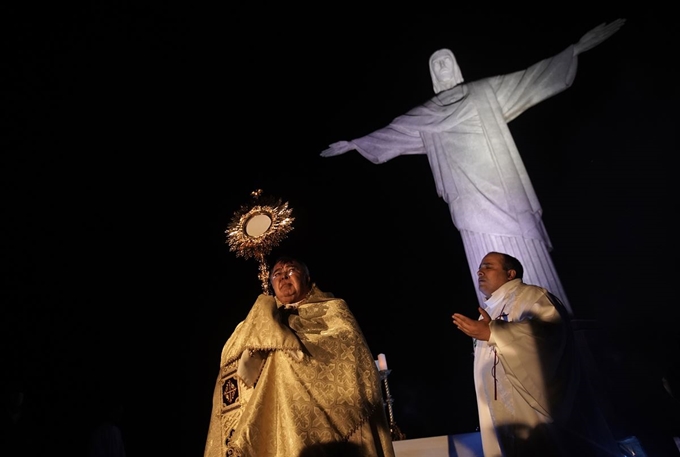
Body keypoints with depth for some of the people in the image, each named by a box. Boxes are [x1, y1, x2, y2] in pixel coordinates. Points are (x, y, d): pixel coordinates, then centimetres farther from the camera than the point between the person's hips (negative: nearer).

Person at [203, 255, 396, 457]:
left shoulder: (331, 309, 11)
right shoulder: (264, 317, 22)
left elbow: (348, 345, -8)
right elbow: (229, 356, 10)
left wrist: (289, 340, -9)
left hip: (320, 409, -3)